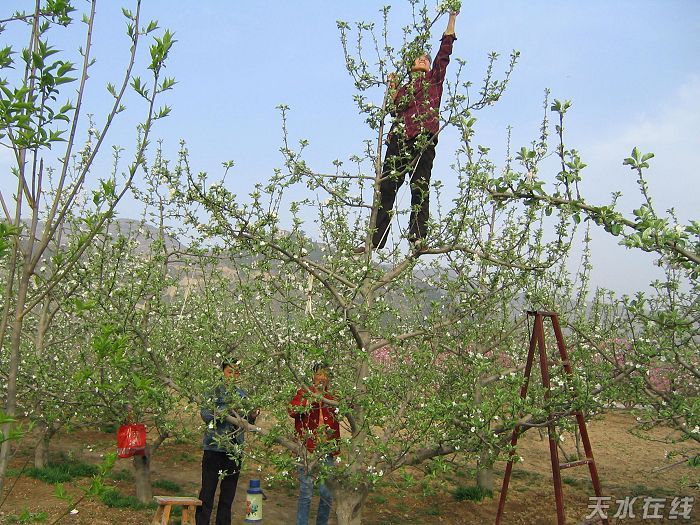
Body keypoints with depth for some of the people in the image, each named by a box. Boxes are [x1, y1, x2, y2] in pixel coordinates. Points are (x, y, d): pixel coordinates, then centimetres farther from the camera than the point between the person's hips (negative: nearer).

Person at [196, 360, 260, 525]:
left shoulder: (243, 395, 11)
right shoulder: (215, 392, -3)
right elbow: (204, 413, -17)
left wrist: (252, 416, -4)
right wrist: (224, 412, -30)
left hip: (235, 450, 5)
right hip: (215, 448, -4)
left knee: (228, 493, 11)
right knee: (207, 490, -3)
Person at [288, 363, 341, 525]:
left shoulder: (332, 398, 14)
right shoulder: (304, 393, 3)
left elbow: (336, 425, 16)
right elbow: (292, 410, -15)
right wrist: (312, 398, -19)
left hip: (327, 452, 4)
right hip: (307, 450, -4)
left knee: (328, 494, 6)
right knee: (306, 493, 0)